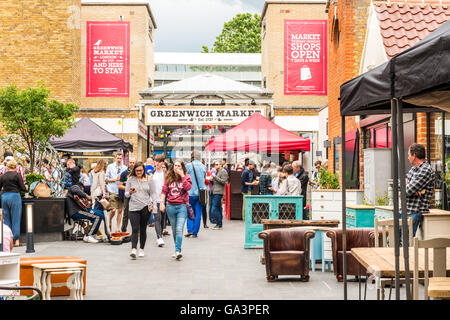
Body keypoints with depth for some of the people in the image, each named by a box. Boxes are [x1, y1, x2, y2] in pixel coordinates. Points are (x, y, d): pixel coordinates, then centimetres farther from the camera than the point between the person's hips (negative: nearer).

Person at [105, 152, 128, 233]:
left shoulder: (125, 168, 8)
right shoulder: (110, 167, 4)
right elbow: (106, 179, 3)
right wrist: (115, 179, -10)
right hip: (113, 191, -2)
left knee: (120, 210, 5)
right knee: (113, 210, -11)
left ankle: (118, 228, 13)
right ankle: (110, 221, 18)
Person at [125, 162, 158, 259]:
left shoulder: (149, 179, 6)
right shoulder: (130, 179, 6)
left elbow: (153, 193, 8)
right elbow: (126, 194, 9)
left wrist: (154, 205, -4)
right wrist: (130, 193, -14)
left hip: (145, 207, 0)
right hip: (133, 207, 0)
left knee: (143, 229, 6)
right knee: (135, 229, -10)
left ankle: (141, 249, 17)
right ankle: (133, 250, -16)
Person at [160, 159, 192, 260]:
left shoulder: (186, 177, 1)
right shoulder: (168, 177, 8)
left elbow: (188, 187, -17)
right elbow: (164, 190, 7)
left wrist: (182, 176, -15)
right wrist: (161, 202, -4)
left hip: (182, 206, -4)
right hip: (170, 206, 4)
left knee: (179, 229, -15)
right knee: (174, 230, 11)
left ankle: (178, 251, -18)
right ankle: (177, 250, 22)